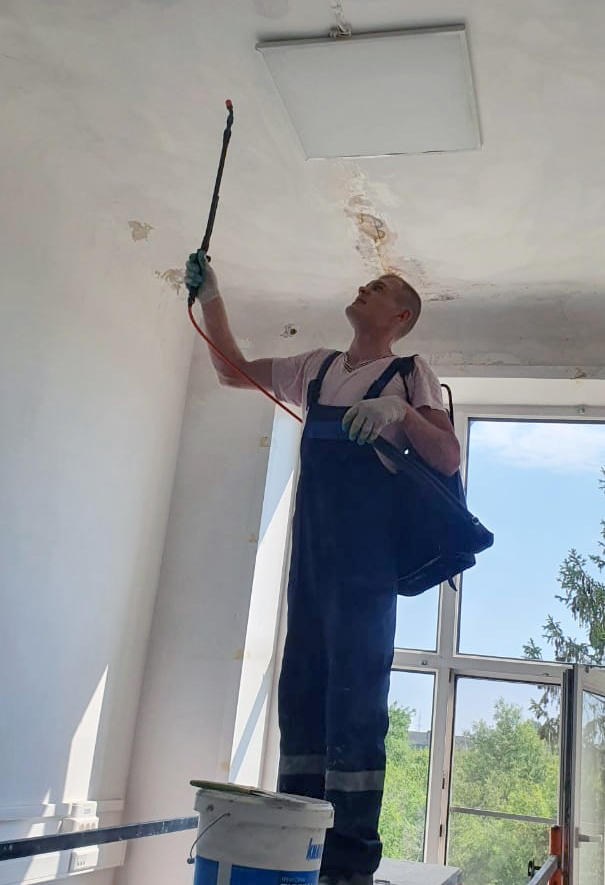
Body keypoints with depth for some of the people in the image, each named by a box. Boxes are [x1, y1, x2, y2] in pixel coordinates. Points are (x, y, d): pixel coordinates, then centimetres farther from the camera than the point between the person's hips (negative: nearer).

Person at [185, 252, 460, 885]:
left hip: (368, 555, -5)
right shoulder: (316, 368, 20)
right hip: (310, 549, 6)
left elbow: (449, 459, -2)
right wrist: (209, 296, 18)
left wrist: (402, 413, -18)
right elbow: (233, 370, 25)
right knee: (301, 687, 6)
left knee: (354, 694, -8)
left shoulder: (408, 374, 6)